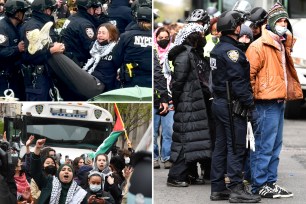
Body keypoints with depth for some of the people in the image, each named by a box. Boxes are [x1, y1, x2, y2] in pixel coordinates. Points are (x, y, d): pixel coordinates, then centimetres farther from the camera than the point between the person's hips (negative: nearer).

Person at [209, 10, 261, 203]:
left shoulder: (217, 49, 14)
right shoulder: (231, 50, -16)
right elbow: (238, 81, -21)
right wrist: (250, 103, -16)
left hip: (219, 103, 10)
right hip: (232, 106, -10)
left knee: (221, 146, 12)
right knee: (236, 147, -6)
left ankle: (218, 188, 15)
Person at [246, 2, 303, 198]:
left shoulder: (282, 47, 18)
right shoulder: (259, 46, -11)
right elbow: (249, 73, -15)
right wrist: (254, 95, -13)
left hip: (279, 102, 9)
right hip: (266, 103, -9)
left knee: (275, 146, 13)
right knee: (264, 146, -7)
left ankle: (271, 182, 19)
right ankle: (259, 185, -3)